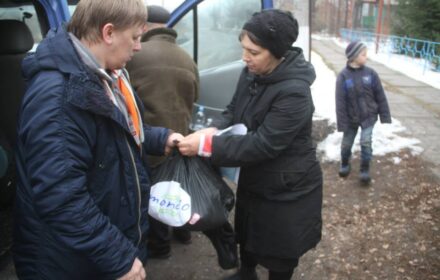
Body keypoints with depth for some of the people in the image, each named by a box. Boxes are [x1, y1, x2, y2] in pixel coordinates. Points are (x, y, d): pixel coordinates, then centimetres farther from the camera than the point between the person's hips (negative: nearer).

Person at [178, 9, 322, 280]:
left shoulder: (294, 93, -31)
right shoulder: (251, 74, -7)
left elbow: (263, 144, -31)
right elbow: (234, 110, 5)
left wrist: (207, 145, -32)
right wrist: (214, 129, -17)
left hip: (287, 189, -7)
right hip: (254, 179, 8)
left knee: (280, 250, 15)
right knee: (248, 235, 28)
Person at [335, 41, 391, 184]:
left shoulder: (370, 73, -8)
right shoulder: (343, 76, -14)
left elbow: (380, 96, -1)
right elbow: (340, 102, -13)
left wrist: (385, 116, -1)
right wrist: (342, 123, -13)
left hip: (368, 116, 0)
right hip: (351, 118, 0)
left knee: (366, 142, -6)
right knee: (346, 143, 13)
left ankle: (365, 169, 13)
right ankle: (344, 164, 39)